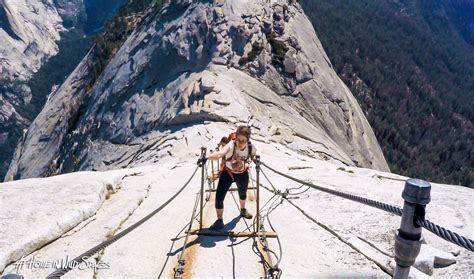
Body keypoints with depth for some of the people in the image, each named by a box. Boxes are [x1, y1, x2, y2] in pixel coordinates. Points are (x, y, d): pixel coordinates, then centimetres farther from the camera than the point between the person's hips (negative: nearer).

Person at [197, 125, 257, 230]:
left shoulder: (251, 148, -25)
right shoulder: (231, 146, -36)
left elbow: (254, 154, 3)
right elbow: (219, 154, -58)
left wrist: (254, 158, -21)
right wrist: (206, 157, -78)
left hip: (242, 174, 3)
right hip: (227, 173, -3)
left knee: (242, 193, 28)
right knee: (219, 197, -11)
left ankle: (243, 210, 61)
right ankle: (219, 221, 13)